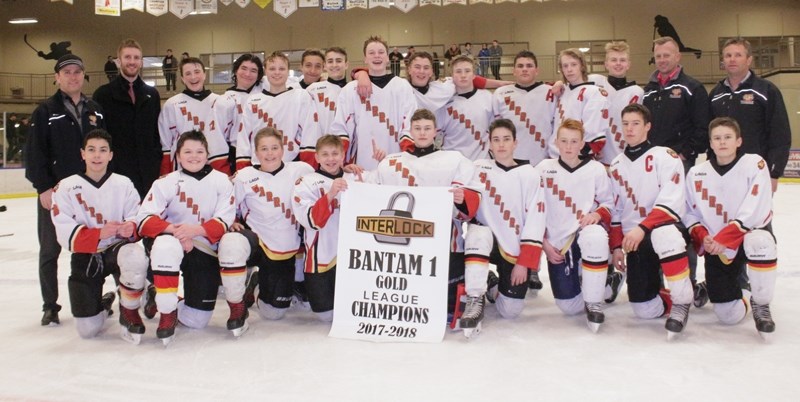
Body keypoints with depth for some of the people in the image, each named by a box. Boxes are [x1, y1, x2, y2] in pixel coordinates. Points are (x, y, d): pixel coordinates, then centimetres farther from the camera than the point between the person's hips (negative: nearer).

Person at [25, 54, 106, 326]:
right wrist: (43, 187, -13)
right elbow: (34, 153, -6)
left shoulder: (96, 110, 10)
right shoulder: (45, 112, -1)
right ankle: (50, 306, 15)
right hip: (54, 192, -3)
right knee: (50, 250, 5)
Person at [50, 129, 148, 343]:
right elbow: (66, 234, -11)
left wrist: (131, 228, -29)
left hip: (117, 248, 0)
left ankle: (129, 313, -12)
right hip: (85, 258, 0)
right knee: (87, 330, -5)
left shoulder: (124, 184, 0)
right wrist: (100, 234, -28)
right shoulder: (66, 187, -3)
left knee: (135, 258, -39)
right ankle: (103, 303, 33)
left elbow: (138, 222, -4)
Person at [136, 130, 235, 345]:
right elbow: (144, 220, -10)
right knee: (165, 245, -39)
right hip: (174, 245, 0)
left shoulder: (221, 181, 1)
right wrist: (174, 230, -28)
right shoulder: (166, 182, -1)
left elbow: (224, 222, -8)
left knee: (195, 321, -3)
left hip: (206, 252, 1)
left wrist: (196, 229, -25)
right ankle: (167, 311, -22)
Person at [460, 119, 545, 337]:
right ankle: (475, 300, -24)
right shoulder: (481, 167, 1)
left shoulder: (529, 175, -4)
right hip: (488, 241, 0)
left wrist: (524, 263, -12)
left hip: (516, 251, 0)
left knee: (510, 310, -5)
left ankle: (495, 286, 30)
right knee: (478, 234, -36)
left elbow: (535, 221, -7)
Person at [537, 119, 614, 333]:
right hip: (556, 245, 1)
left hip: (586, 232, -1)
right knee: (569, 307, -3)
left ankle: (594, 302, -23)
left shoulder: (596, 169, 2)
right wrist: (544, 243, -2)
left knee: (595, 236, -41)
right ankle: (577, 277, 35)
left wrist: (597, 214, -17)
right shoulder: (544, 169, 3)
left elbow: (608, 203, 6)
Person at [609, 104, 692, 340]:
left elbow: (671, 203, -17)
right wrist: (617, 246, 8)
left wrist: (642, 228, -27)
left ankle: (682, 302, -25)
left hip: (668, 228, -4)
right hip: (634, 241, 4)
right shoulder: (616, 166, 12)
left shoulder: (665, 157, -5)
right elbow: (615, 212, 17)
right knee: (645, 309, -7)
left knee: (663, 235, -43)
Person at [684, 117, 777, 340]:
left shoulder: (755, 164, -9)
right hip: (716, 248, 2)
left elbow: (756, 211, -18)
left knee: (759, 242, -41)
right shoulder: (696, 173, 0)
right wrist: (702, 237, -15)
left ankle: (760, 305, -17)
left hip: (751, 233, -1)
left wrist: (725, 238, -25)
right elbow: (690, 214, 4)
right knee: (729, 315, -6)